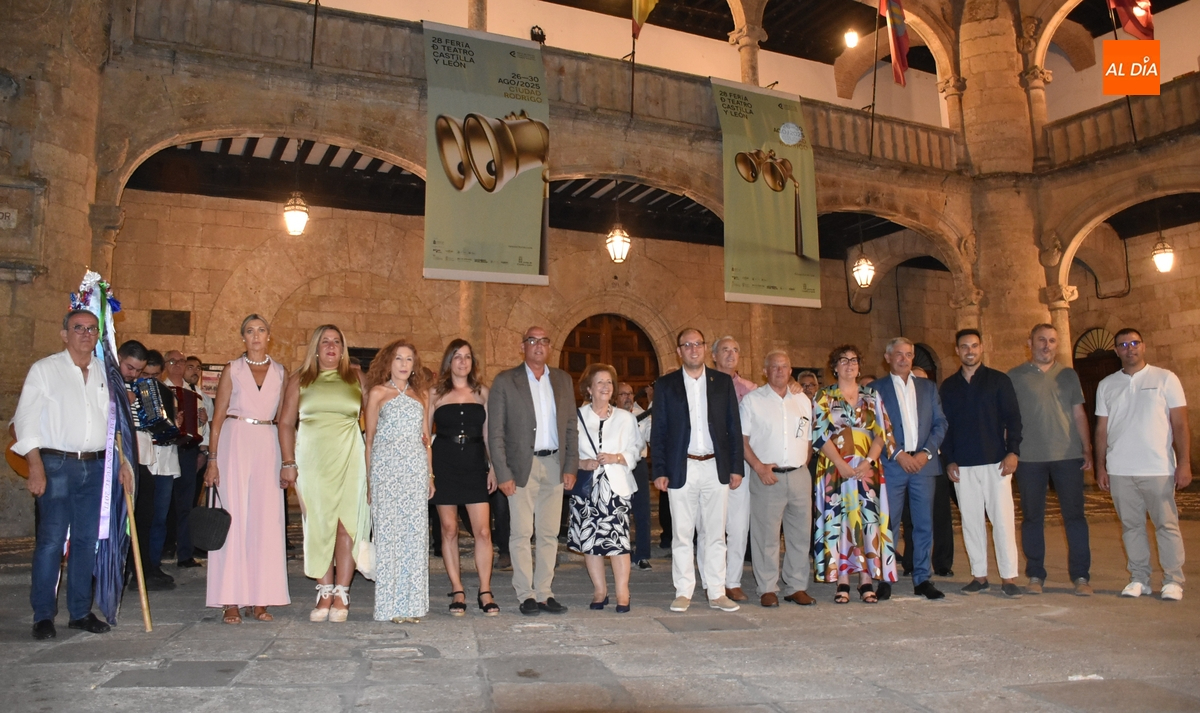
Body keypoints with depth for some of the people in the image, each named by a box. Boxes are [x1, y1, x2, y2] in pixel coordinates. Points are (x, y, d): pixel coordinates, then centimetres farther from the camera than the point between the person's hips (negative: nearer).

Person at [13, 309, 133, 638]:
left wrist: (124, 461, 10)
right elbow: (26, 419, -3)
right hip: (56, 464, -4)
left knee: (87, 540, 7)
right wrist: (36, 467, -11)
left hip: (94, 466, 4)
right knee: (51, 540, -5)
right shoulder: (44, 369, 2)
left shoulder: (106, 373, 12)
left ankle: (80, 611, 17)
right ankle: (43, 616, 7)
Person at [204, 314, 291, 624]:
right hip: (235, 444, -1)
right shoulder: (232, 369, 7)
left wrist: (288, 461, 3)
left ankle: (260, 598, 8)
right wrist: (213, 459, -5)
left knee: (266, 520, 0)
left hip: (268, 447, 2)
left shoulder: (281, 372, 10)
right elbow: (218, 416, 3)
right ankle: (231, 601, 3)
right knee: (234, 518, -3)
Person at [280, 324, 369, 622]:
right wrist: (289, 461, 0)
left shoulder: (357, 378, 9)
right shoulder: (300, 380, 11)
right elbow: (286, 422, 9)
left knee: (346, 525, -4)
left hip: (349, 458, -1)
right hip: (312, 460, 1)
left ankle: (341, 595, 2)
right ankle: (325, 592, 9)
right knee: (318, 525, 1)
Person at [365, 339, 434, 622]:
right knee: (388, 531, -4)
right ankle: (391, 605, 3)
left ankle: (412, 603, 6)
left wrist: (430, 474, 11)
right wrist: (368, 478, 1)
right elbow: (369, 438, 7)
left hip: (416, 467, 3)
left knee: (416, 531, 0)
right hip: (386, 467, -3)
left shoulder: (420, 394, 16)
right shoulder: (378, 392, 7)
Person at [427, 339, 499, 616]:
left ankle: (485, 591, 5)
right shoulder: (436, 393, 6)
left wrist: (493, 467, 4)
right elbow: (425, 434, 6)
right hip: (444, 465, -1)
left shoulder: (482, 392, 9)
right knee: (449, 529, 3)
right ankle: (457, 591, 14)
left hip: (475, 464, 1)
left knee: (483, 530, -5)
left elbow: (488, 433, 11)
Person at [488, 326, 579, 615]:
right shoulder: (505, 381, -1)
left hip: (554, 465, 4)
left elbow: (571, 426, 10)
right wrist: (503, 473, -10)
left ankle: (545, 593, 17)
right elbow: (495, 432, -4)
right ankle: (526, 596, 11)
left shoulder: (562, 379, 10)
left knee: (549, 534, 8)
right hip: (522, 466, -3)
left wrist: (571, 466, 1)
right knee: (521, 534, 0)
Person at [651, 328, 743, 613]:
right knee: (681, 534, 4)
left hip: (716, 468, 1)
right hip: (681, 469, -1)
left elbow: (734, 427, 8)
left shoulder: (723, 382, 8)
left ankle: (717, 593, 16)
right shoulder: (665, 385, 4)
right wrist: (659, 471, -5)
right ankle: (683, 593, 15)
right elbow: (658, 432, 2)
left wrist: (736, 467, 2)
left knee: (715, 534, 7)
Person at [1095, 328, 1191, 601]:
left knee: (1167, 525, 1)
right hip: (1119, 471, 3)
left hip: (1159, 469, -2)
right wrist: (1100, 467, 6)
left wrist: (1184, 463, -8)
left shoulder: (1165, 379, 2)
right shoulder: (1106, 385, 9)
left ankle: (1173, 580, 12)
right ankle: (1139, 578, 16)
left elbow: (1180, 425, -1)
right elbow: (1101, 430, 10)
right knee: (1131, 525, 8)